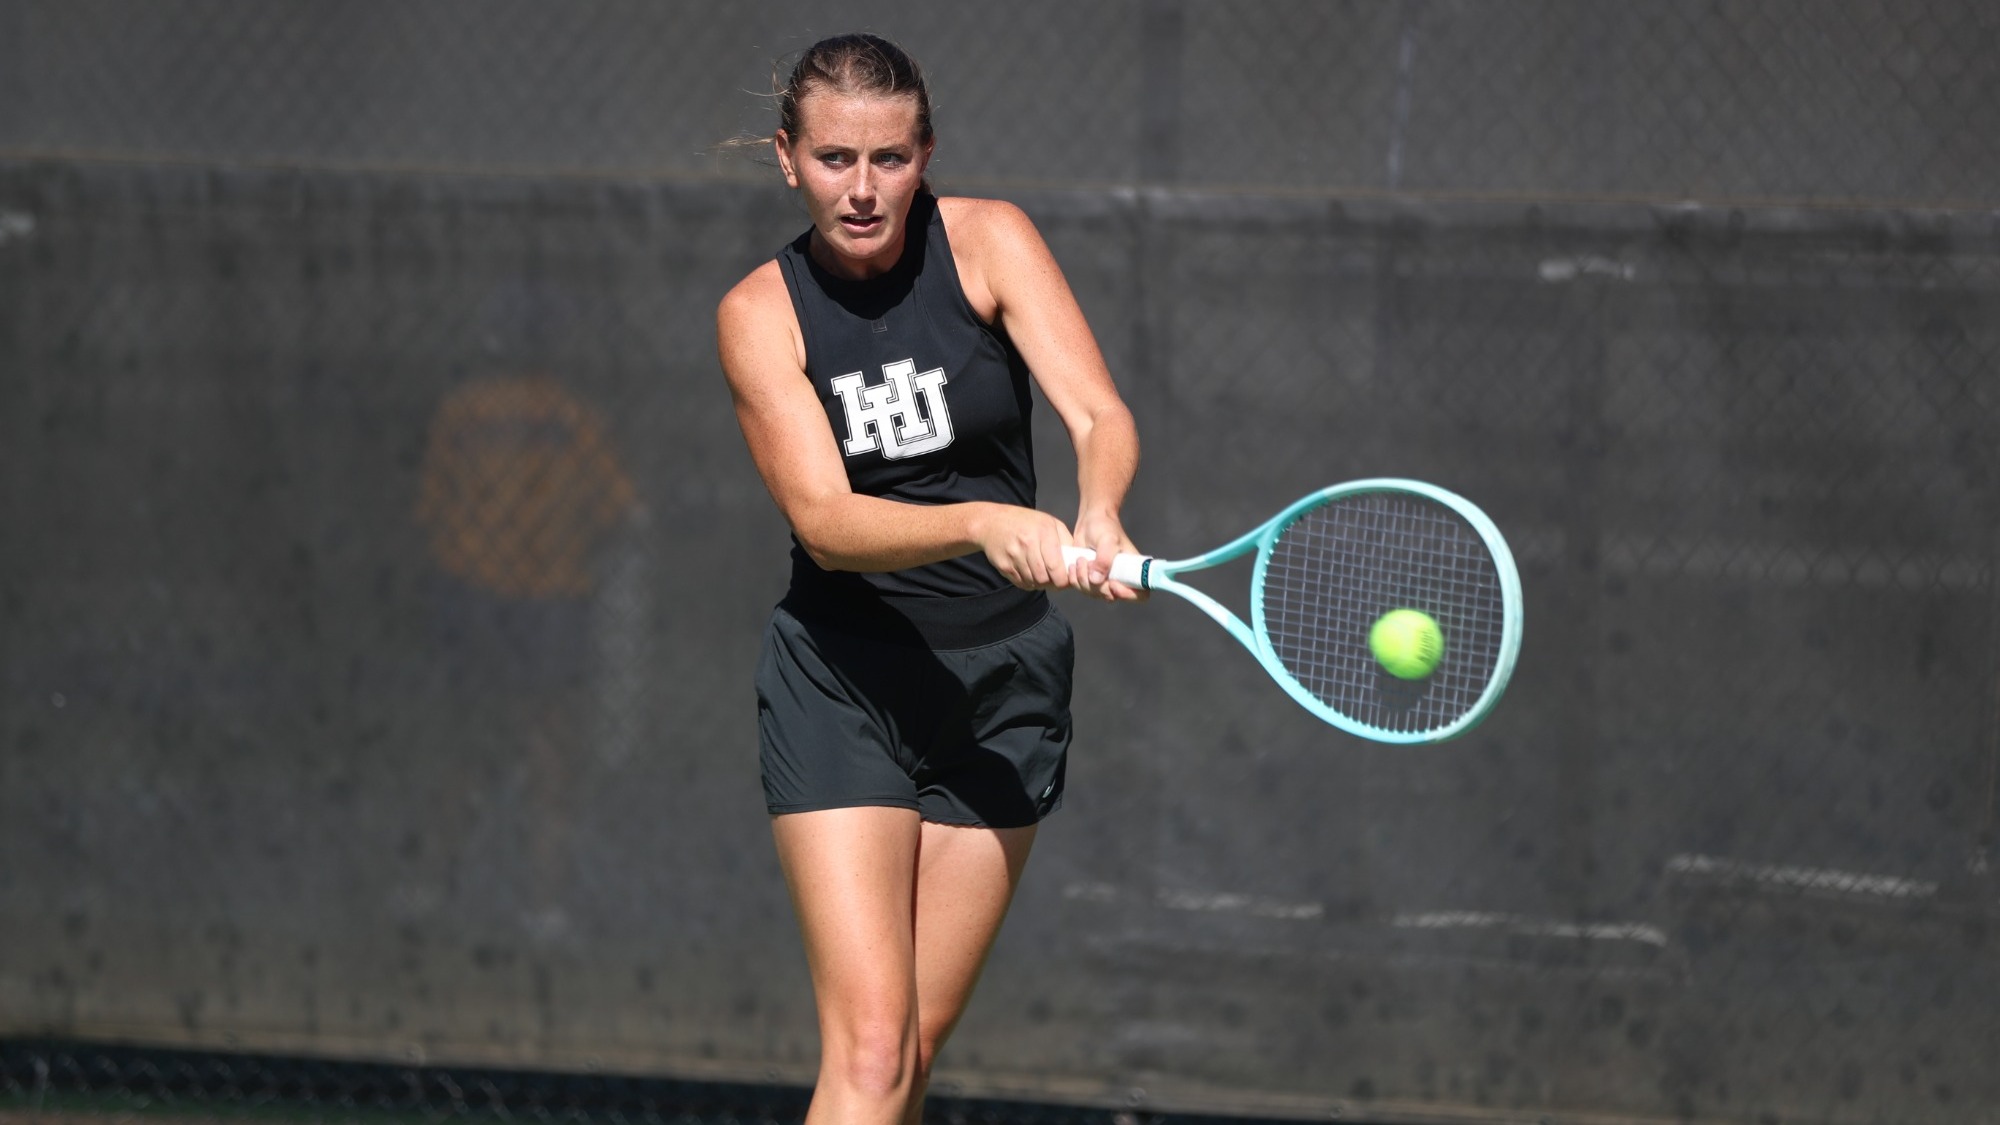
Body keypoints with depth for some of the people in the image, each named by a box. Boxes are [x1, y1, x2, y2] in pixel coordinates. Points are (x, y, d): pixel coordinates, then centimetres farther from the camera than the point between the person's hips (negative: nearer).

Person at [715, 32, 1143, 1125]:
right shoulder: (760, 313, -9)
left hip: (1005, 681, 2)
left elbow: (1099, 414, -17)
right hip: (843, 682, -2)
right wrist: (986, 525, -37)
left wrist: (1097, 515, -40)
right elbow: (824, 523, -20)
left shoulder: (988, 242, -6)